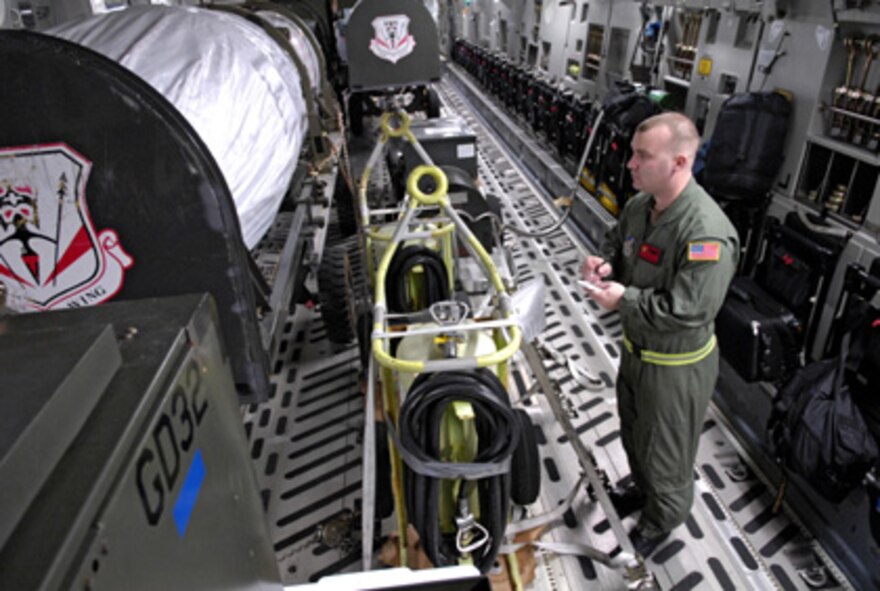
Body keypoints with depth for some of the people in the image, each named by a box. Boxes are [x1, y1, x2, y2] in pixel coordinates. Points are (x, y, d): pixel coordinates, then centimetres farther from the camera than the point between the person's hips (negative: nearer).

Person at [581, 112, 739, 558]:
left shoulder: (706, 232, -32)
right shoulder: (639, 205, -5)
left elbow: (688, 311, -33)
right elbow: (617, 243, 13)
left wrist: (624, 299, -28)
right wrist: (605, 264, -9)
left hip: (676, 365, -8)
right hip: (636, 348, 8)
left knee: (665, 450, 16)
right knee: (633, 432, 30)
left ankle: (661, 521, 44)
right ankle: (642, 488, 58)